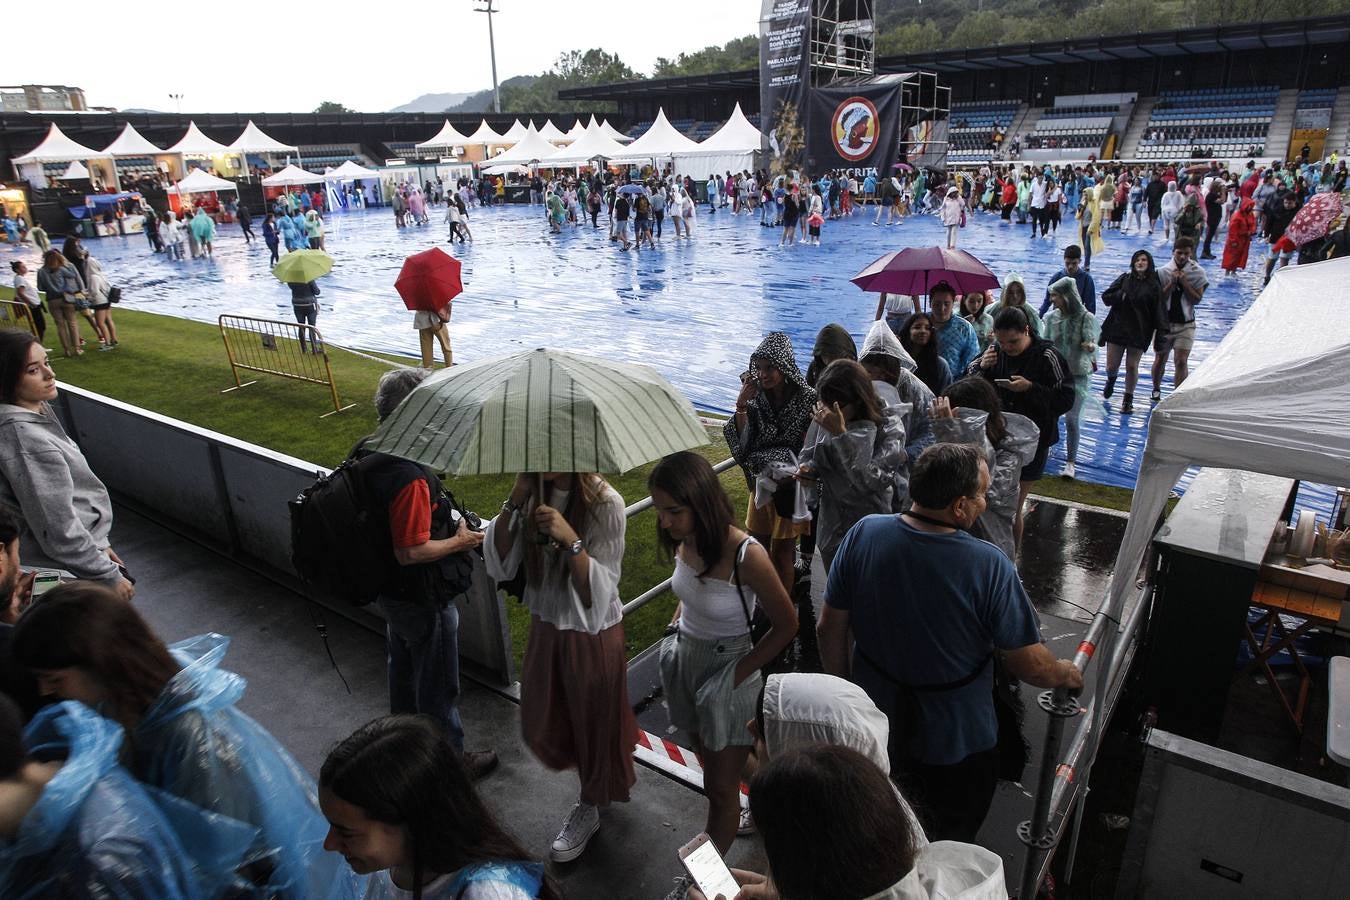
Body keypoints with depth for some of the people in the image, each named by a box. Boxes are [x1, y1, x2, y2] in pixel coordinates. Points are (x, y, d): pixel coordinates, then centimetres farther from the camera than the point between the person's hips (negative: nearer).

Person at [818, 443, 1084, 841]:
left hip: (874, 729, 3)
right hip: (956, 744, -3)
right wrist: (1069, 674, 4)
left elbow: (830, 629, -10)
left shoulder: (863, 534, -19)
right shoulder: (988, 565, -28)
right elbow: (1031, 666, -19)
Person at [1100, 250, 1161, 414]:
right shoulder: (1124, 279, 3)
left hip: (1139, 332, -1)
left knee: (1132, 366, 1)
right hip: (1117, 327, 1)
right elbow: (1105, 296, 0)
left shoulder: (1154, 285, -1)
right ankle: (1110, 381, 41)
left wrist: (1156, 332, -6)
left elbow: (1157, 311, -2)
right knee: (1111, 365, 5)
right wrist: (1121, 295, -16)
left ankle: (1128, 400, 17)